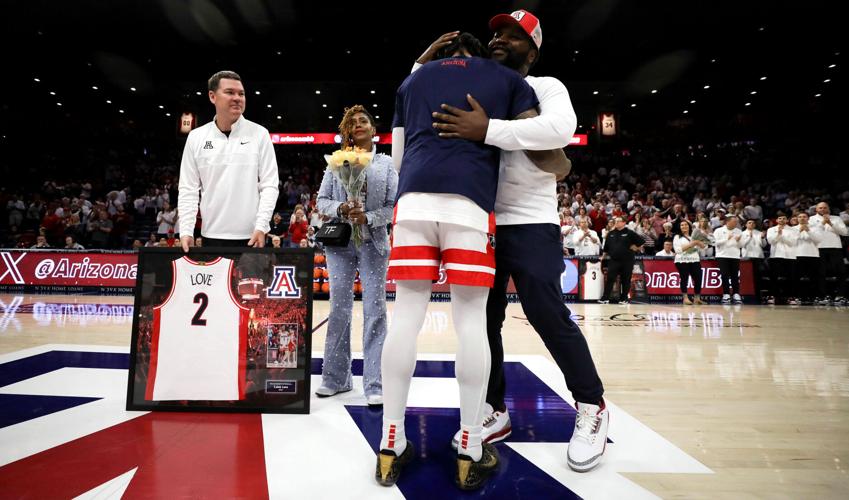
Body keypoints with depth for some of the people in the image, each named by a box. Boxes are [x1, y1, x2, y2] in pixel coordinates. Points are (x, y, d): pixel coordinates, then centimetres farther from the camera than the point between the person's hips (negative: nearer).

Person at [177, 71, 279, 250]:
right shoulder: (196, 137, 5)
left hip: (251, 236, -2)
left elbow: (269, 185, -3)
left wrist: (261, 227, -13)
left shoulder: (259, 134, -1)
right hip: (212, 235, 2)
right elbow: (188, 189, 6)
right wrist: (186, 230, -5)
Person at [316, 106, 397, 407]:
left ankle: (375, 385, 3)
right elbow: (322, 200, 8)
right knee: (339, 309, 6)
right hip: (340, 242, 2)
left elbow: (394, 205, 0)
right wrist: (340, 209, -12)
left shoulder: (386, 163, 6)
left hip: (373, 243, -1)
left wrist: (369, 218, -15)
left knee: (374, 310, -3)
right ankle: (336, 377, 20)